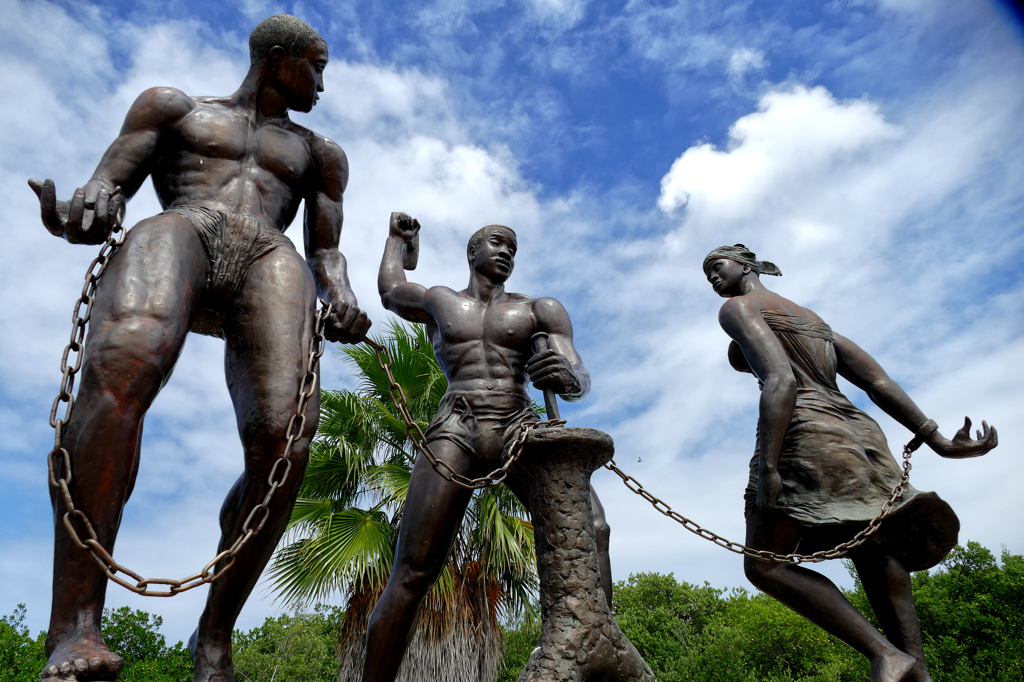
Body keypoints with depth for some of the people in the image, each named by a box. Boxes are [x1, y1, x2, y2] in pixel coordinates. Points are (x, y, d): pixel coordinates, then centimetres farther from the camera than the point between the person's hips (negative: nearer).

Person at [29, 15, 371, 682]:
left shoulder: (317, 152, 34)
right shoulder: (173, 106, 28)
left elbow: (326, 254, 25)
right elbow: (104, 189, 16)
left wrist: (342, 299, 1)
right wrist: (82, 213, -10)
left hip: (268, 257, 2)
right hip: (181, 231, -1)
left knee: (286, 440, -27)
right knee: (123, 364, -38)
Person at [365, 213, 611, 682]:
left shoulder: (540, 309, 18)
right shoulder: (438, 302, 23)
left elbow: (580, 381, 7)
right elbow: (390, 290, 43)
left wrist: (567, 378, -19)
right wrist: (397, 238, 59)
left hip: (522, 428, 0)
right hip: (455, 430, 0)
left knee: (588, 527, -27)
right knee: (412, 575, -12)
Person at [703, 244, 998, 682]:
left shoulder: (737, 308, 3)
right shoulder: (810, 317, 28)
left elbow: (779, 381, -16)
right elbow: (878, 380, 16)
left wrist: (767, 469, -21)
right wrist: (938, 441, 11)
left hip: (805, 434, -9)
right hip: (862, 433, 9)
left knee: (763, 567, -1)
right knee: (873, 557, 19)